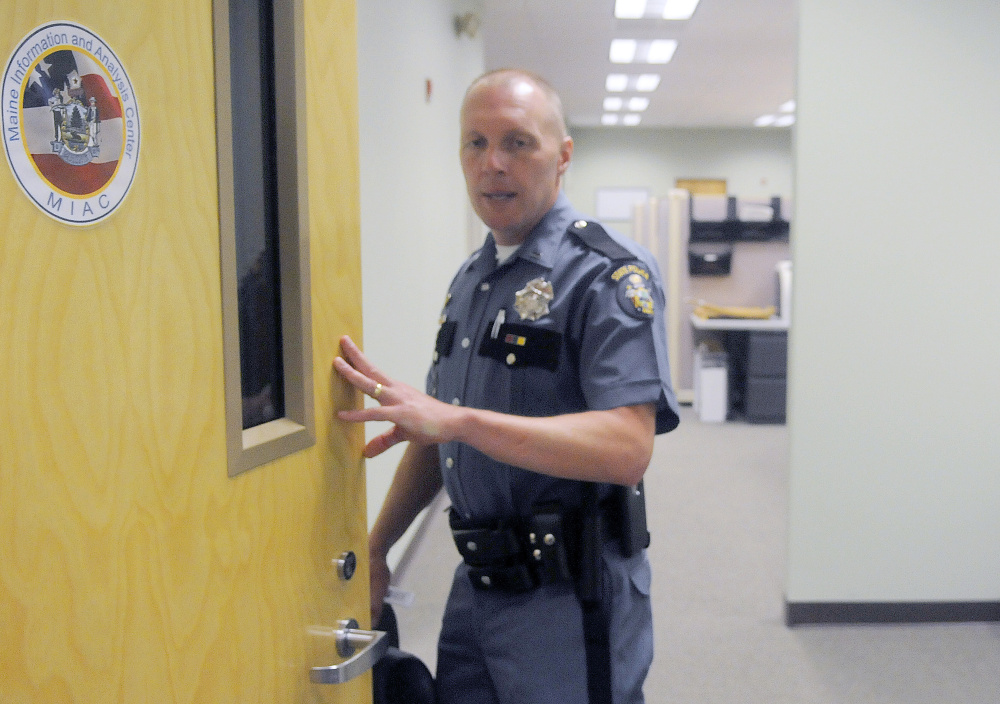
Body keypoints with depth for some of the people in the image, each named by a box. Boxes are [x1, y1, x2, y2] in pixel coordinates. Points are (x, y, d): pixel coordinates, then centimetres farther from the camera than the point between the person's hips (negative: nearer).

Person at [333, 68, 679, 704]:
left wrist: (457, 419, -34)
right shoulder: (470, 281, 11)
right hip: (476, 585, 7)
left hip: (570, 596, -7)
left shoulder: (609, 274, -14)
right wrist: (375, 548, 11)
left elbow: (627, 449, -27)